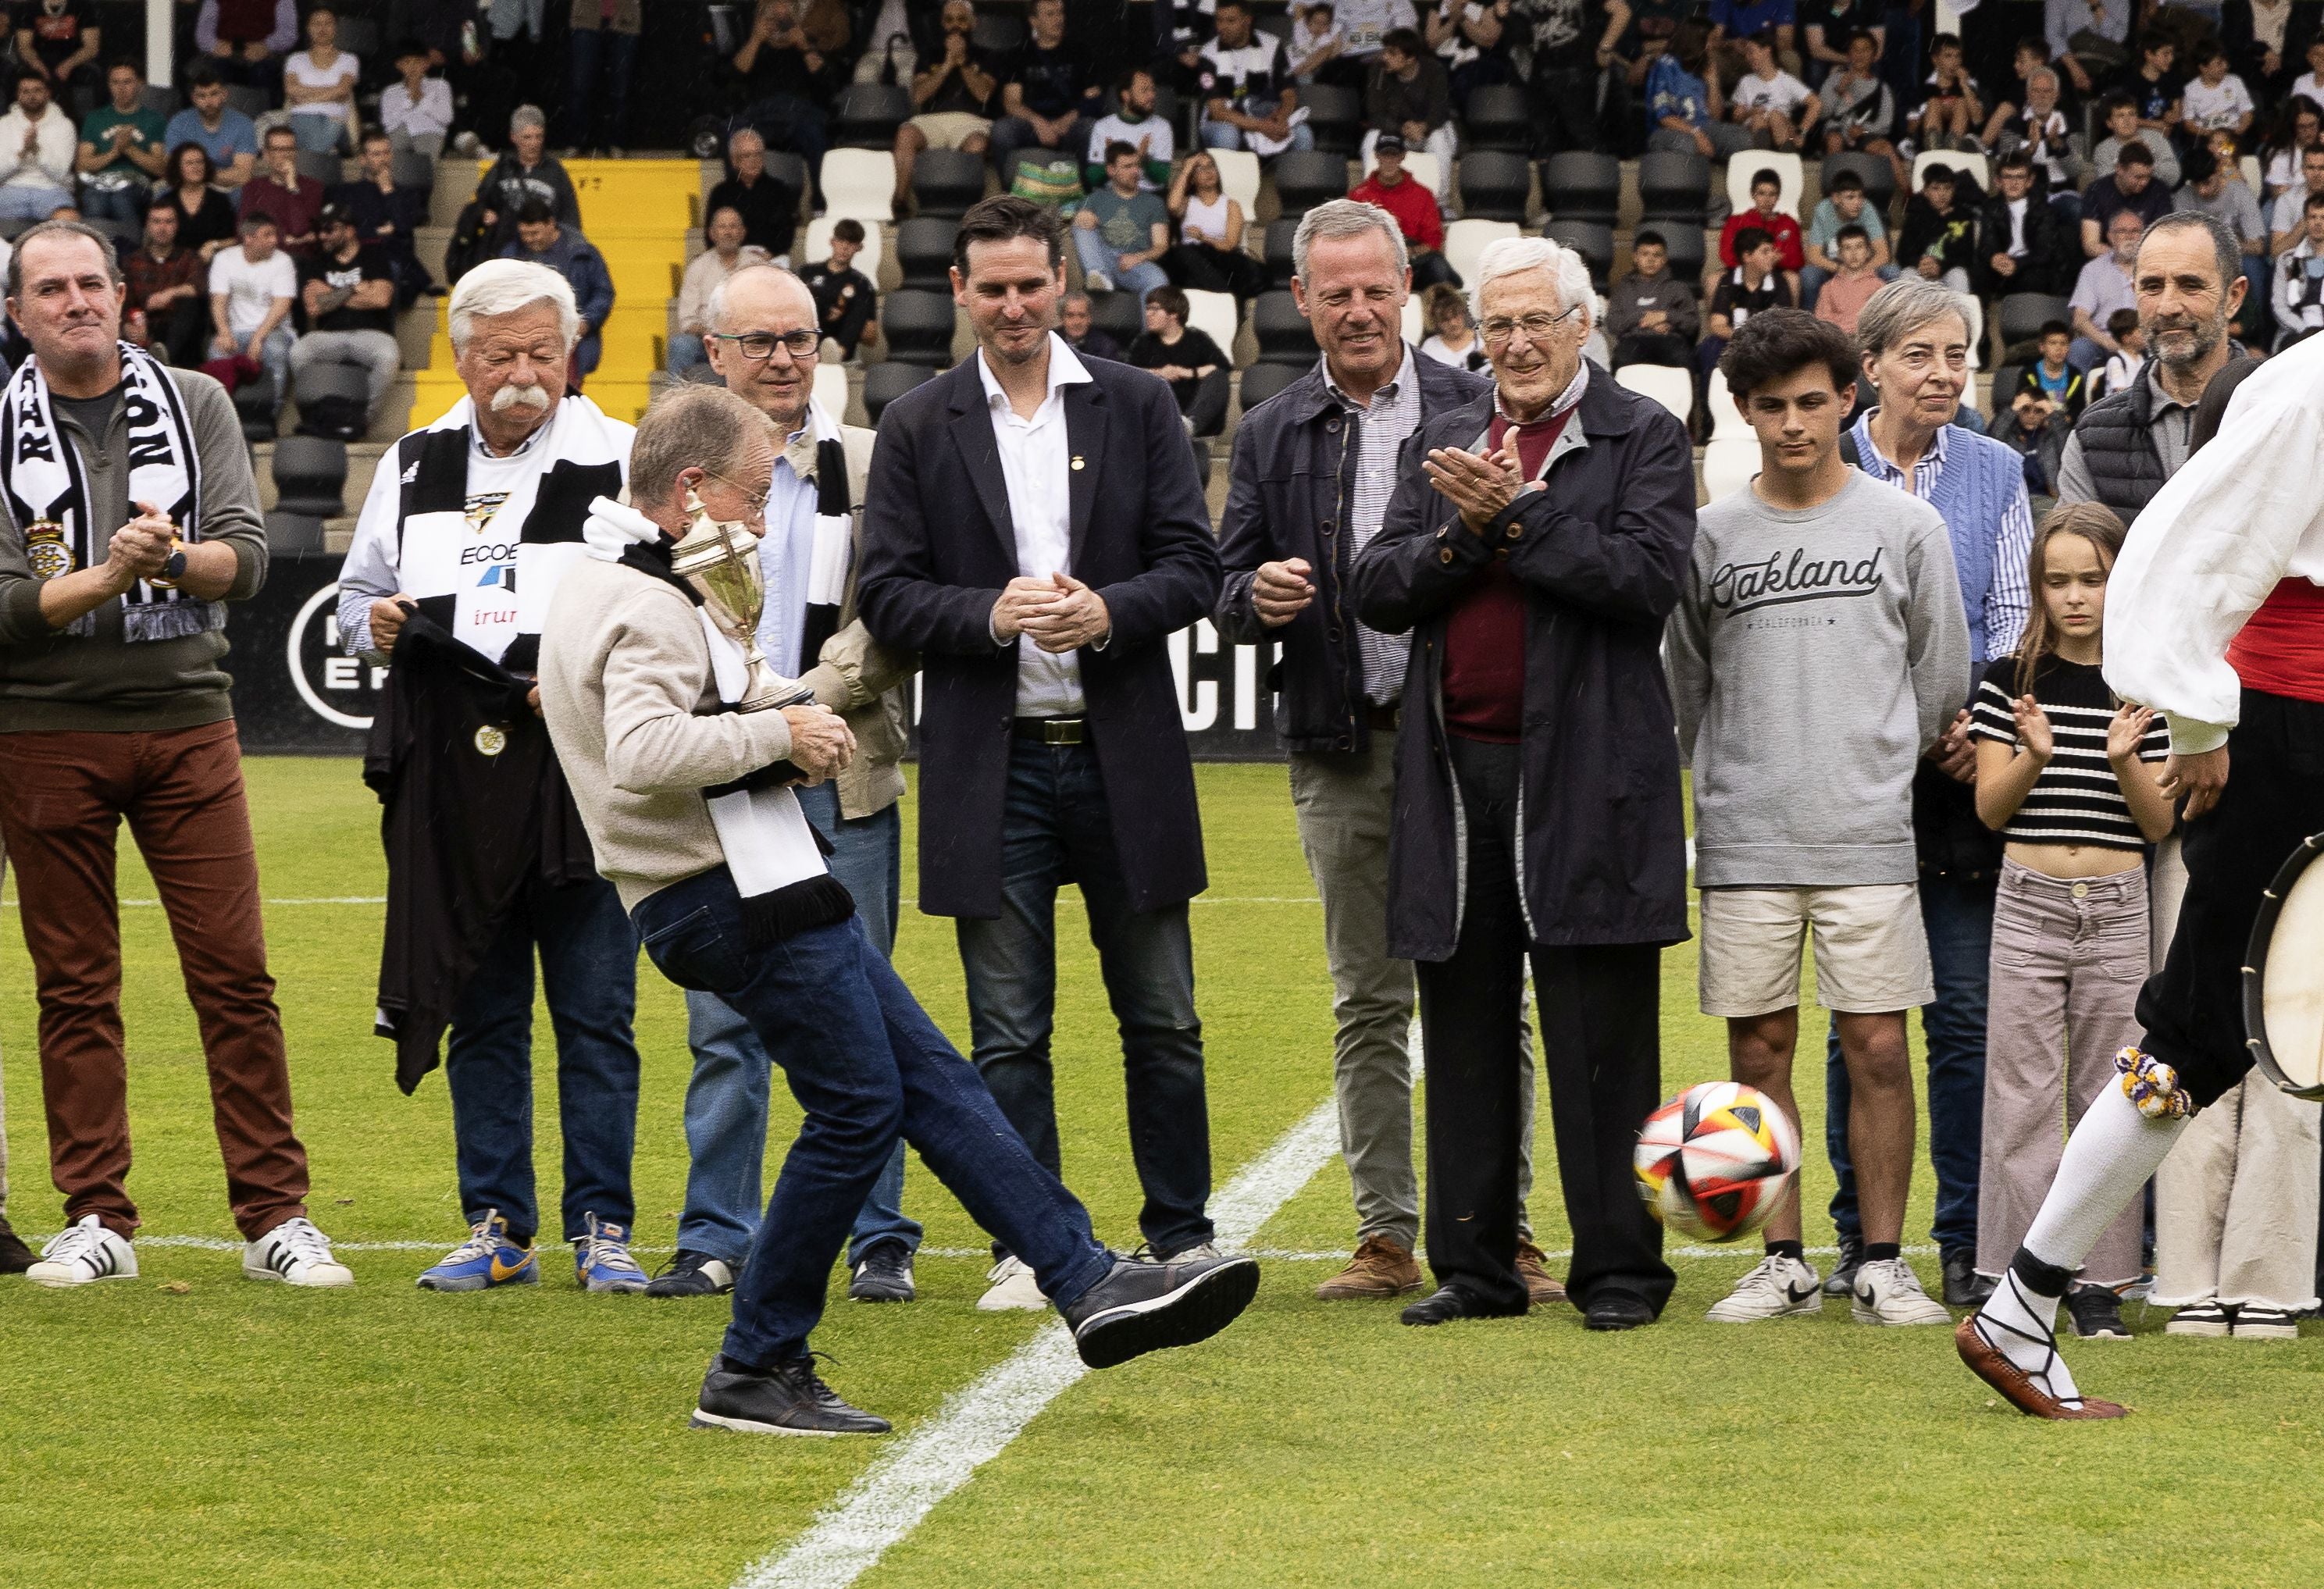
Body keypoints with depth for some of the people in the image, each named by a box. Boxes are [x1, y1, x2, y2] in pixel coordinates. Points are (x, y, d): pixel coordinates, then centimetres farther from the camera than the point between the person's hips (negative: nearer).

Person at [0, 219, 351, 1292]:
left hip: (188, 721, 1)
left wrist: (173, 557, -21)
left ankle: (275, 1217, 2)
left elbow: (246, 557, -1)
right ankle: (97, 1221, 12)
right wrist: (108, 576, -21)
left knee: (236, 974, -2)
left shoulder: (194, 406, 7)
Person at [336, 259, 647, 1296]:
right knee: (481, 1012, 9)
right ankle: (497, 1228, 16)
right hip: (453, 782, 4)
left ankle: (602, 1228, 5)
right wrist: (376, 624, -1)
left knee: (595, 1012, -2)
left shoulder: (618, 463, 0)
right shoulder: (412, 467, 12)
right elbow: (355, 599, 22)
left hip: (581, 776, -4)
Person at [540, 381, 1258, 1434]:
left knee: (933, 1079, 8)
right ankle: (754, 1375, 1)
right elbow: (642, 753, -30)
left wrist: (781, 741, 11)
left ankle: (1090, 1283, 7)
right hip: (731, 901, -11)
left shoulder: (610, 588, 19)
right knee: (858, 1108, -7)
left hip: (749, 890, 11)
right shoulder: (646, 608, -16)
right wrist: (779, 733, -19)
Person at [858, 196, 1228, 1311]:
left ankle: (1183, 1239, 17)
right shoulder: (919, 427, 4)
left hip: (1124, 754, 0)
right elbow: (888, 593, -1)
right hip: (993, 766, 0)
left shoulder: (1137, 408, 5)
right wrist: (990, 616, -18)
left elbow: (1194, 568, 1)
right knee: (1008, 1035, 3)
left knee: (1162, 1019, 6)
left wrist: (1108, 611, -17)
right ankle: (1028, 1250, 9)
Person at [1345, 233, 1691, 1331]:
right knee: (1464, 1029, 7)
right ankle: (1473, 1265, 14)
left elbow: (1647, 578, -12)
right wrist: (1466, 534, -8)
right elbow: (1375, 592, 9)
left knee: (1601, 1035, -2)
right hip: (1454, 772, 5)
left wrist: (1515, 514, -13)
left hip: (1584, 776, -5)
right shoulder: (1443, 442, 16)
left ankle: (1619, 1269, 3)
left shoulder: (1642, 438, 2)